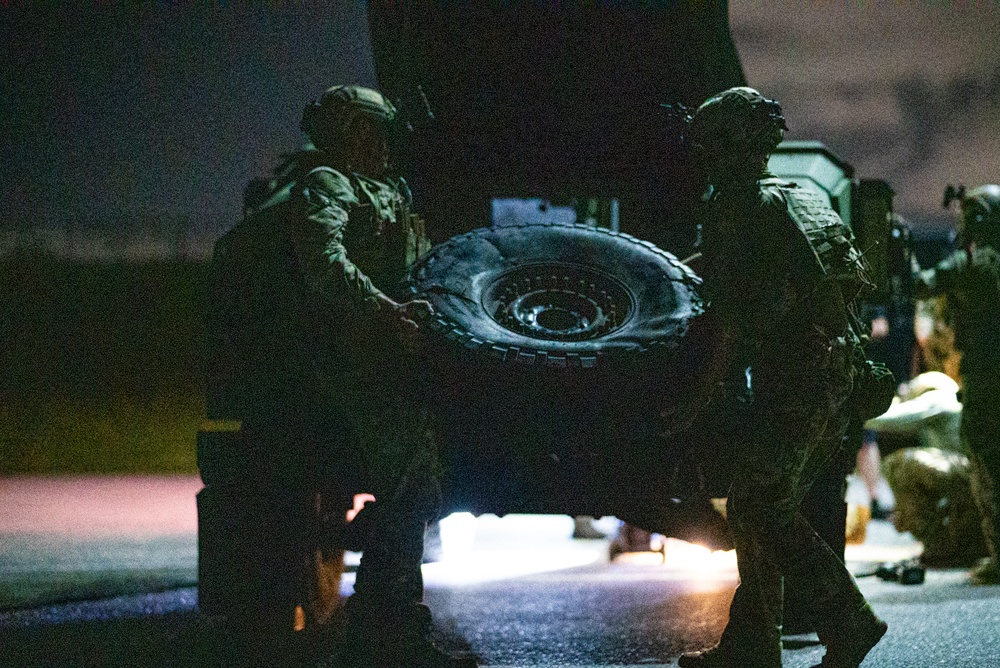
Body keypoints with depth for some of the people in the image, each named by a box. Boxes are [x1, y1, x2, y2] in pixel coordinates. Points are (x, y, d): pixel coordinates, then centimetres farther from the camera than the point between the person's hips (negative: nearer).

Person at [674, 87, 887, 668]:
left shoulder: (731, 208, -7)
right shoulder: (809, 200, 18)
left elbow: (732, 310, -12)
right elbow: (857, 278, 22)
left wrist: (705, 388, -5)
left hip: (792, 375, -9)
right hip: (839, 369, 9)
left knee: (762, 511, -7)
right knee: (760, 509, 12)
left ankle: (849, 621, -15)